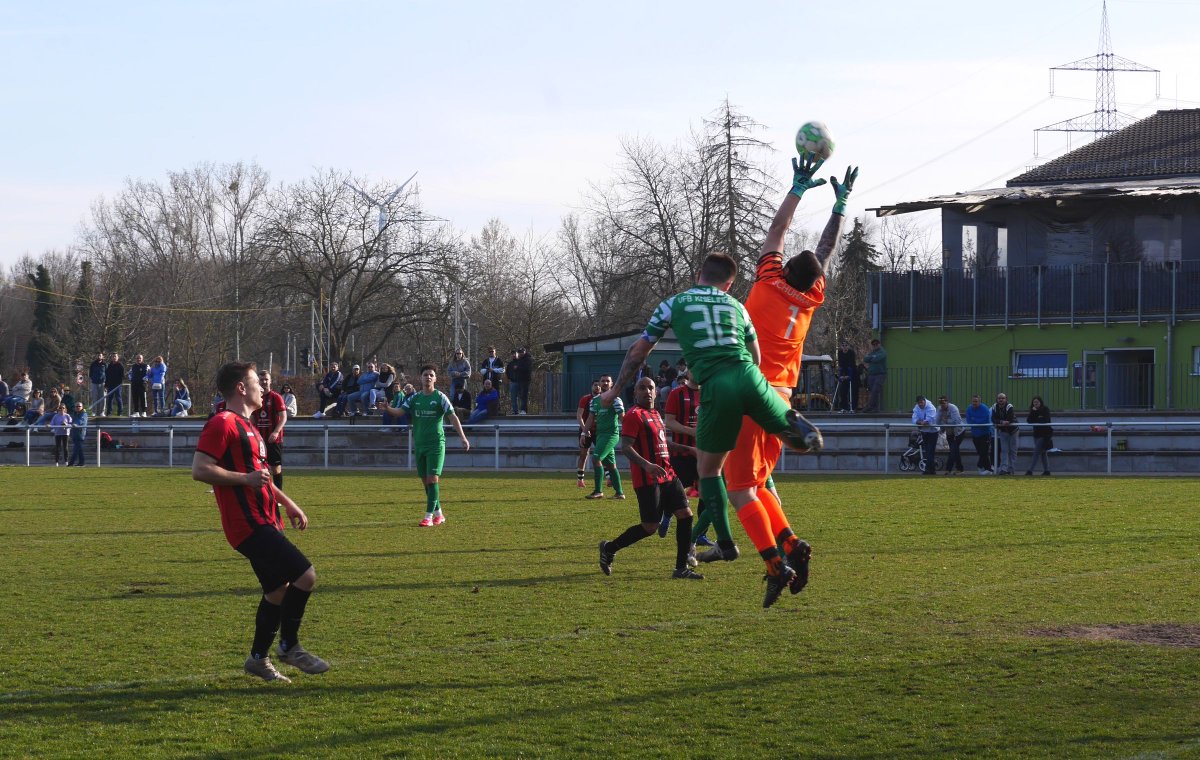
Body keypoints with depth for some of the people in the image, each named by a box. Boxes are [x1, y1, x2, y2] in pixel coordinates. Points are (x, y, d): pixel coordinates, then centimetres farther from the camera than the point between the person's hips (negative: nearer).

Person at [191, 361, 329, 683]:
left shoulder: (246, 426, 21)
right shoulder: (222, 424, -12)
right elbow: (200, 469, -21)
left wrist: (287, 503, 31)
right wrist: (246, 479, -22)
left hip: (264, 521, 11)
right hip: (249, 524, -11)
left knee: (278, 589, 14)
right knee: (305, 575, -15)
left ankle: (259, 658, 26)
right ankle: (289, 646, -2)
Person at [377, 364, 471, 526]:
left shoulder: (440, 397, -4)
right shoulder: (415, 398, 9)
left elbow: (453, 417, -11)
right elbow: (400, 411, 1)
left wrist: (462, 437, -21)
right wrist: (388, 409, -21)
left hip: (436, 444, -5)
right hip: (419, 444, 5)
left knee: (432, 478, -13)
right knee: (425, 481, 9)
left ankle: (429, 516, -14)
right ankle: (438, 514, 22)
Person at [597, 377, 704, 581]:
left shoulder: (655, 414, 18)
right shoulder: (634, 415, -10)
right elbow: (625, 447, -19)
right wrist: (647, 465, -32)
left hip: (667, 475, 8)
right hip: (647, 480, -8)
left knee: (685, 515, -2)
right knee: (650, 526, -7)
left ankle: (682, 568, 3)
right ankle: (609, 548, 13)